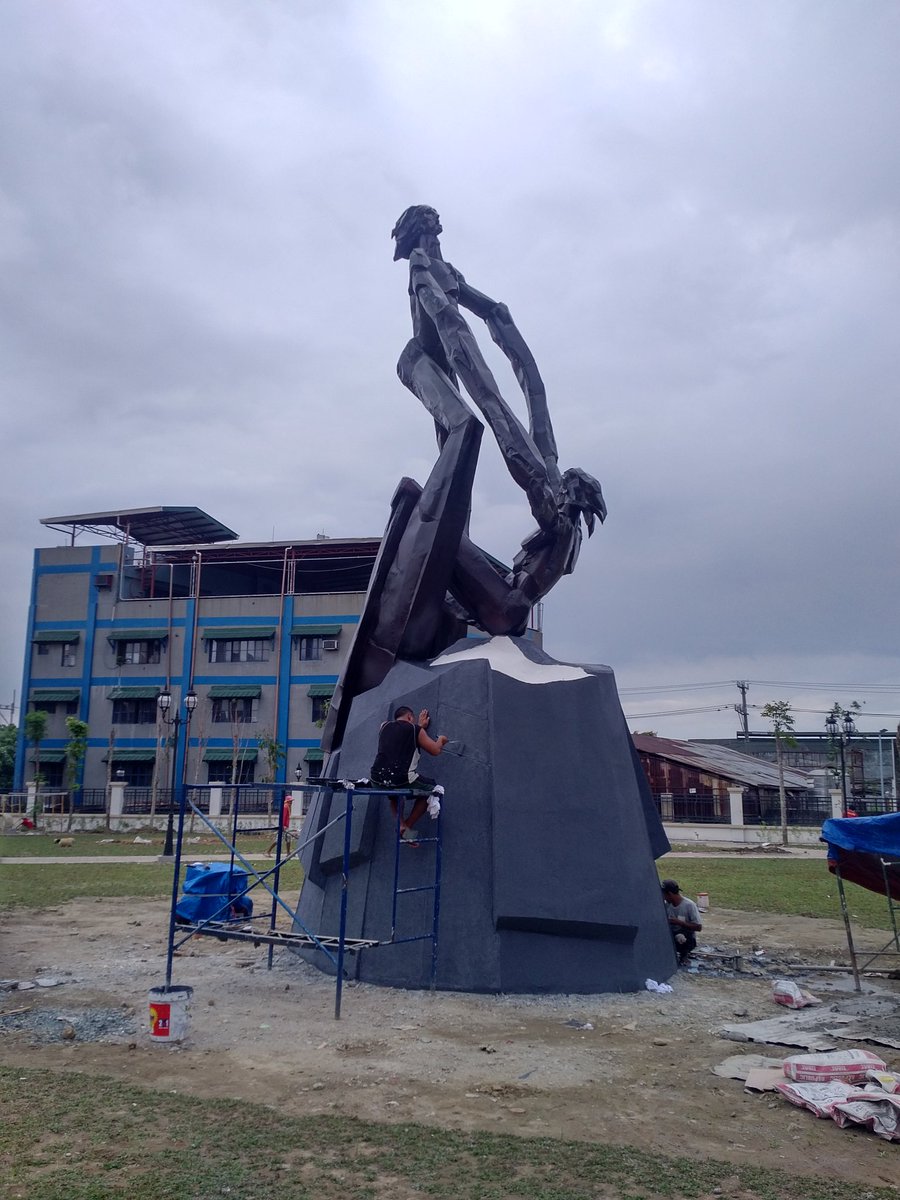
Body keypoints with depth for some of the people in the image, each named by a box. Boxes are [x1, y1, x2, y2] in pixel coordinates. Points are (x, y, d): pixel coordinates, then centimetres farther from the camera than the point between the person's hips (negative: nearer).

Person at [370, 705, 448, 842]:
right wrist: (441, 740, 31)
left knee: (393, 791, 40)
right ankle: (408, 827, 19)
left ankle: (401, 824, 18)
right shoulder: (416, 730, 4)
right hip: (401, 779, -5)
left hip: (377, 779, 5)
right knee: (430, 788, 23)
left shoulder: (385, 726, 17)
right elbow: (435, 750, 10)